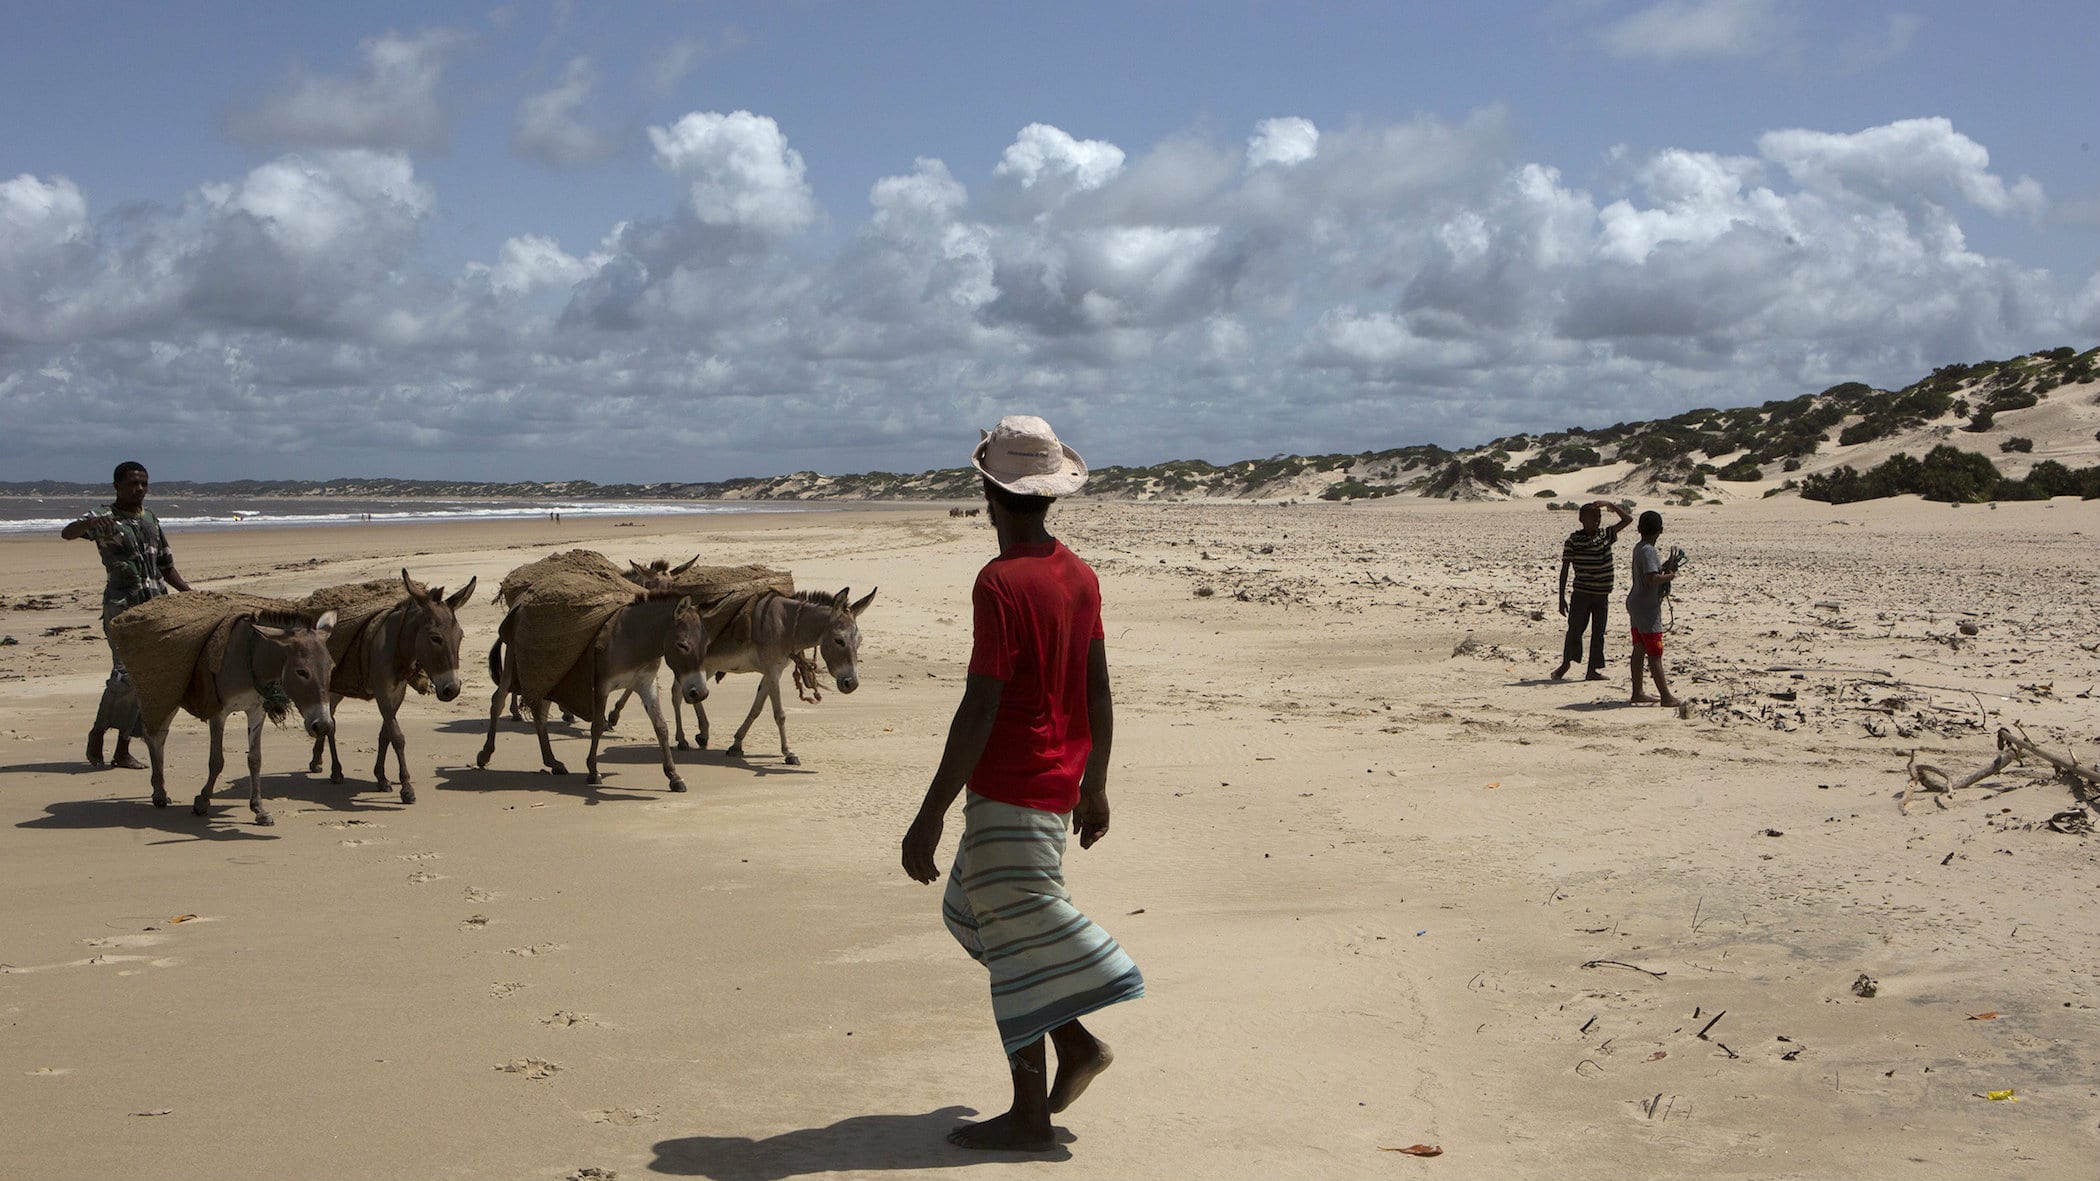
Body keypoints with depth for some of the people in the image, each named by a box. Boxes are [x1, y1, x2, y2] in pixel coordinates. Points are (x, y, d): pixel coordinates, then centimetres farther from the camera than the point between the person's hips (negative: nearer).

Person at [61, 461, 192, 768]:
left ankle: (123, 750, 8)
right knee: (126, 673, -16)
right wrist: (90, 523, -39)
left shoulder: (151, 519, 18)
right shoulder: (104, 520, 0)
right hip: (122, 605, -6)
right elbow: (67, 533, -18)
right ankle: (97, 732, 5)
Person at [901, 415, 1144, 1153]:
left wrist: (930, 816, -18)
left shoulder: (1000, 582, -19)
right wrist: (1094, 786, 21)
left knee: (1017, 947, 1)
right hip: (1058, 782, 8)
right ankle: (1079, 1043, 19)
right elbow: (1099, 692, 11)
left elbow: (979, 709, -21)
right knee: (975, 912, 20)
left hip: (1008, 789, -8)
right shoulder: (1079, 575, 6)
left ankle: (1029, 1118, 10)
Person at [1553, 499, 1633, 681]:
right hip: (1582, 593, -3)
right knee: (1575, 629, 1)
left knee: (1598, 632, 6)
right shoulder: (1573, 540, -6)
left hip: (1602, 595, 3)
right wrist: (1562, 598, -5)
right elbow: (1564, 569, -3)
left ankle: (1593, 670, 13)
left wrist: (1610, 505, -7)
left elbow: (1628, 519, 5)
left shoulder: (1606, 535, 5)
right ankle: (1565, 664, 20)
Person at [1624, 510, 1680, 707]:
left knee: (1639, 650, 13)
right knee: (1654, 654, -7)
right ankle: (1666, 696, -5)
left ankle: (1637, 693, 18)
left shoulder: (1639, 548, 9)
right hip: (1647, 609, -10)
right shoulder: (1648, 551, -20)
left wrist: (1665, 567, 9)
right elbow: (1652, 578, -31)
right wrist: (1669, 575, -14)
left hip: (1635, 604, 10)